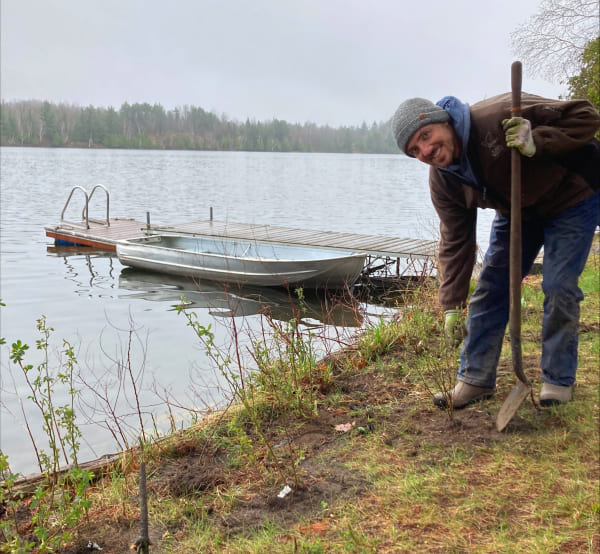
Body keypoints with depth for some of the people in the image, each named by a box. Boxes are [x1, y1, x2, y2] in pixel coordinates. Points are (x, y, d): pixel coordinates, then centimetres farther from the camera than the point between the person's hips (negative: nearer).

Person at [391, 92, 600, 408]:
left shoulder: (501, 116, -35)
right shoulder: (442, 180, -15)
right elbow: (455, 241, -10)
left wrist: (536, 142, -45)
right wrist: (452, 306, -13)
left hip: (571, 198, -5)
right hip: (517, 210, 6)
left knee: (559, 288, -11)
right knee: (490, 287, 0)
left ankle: (558, 380, 8)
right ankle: (476, 379, 11)